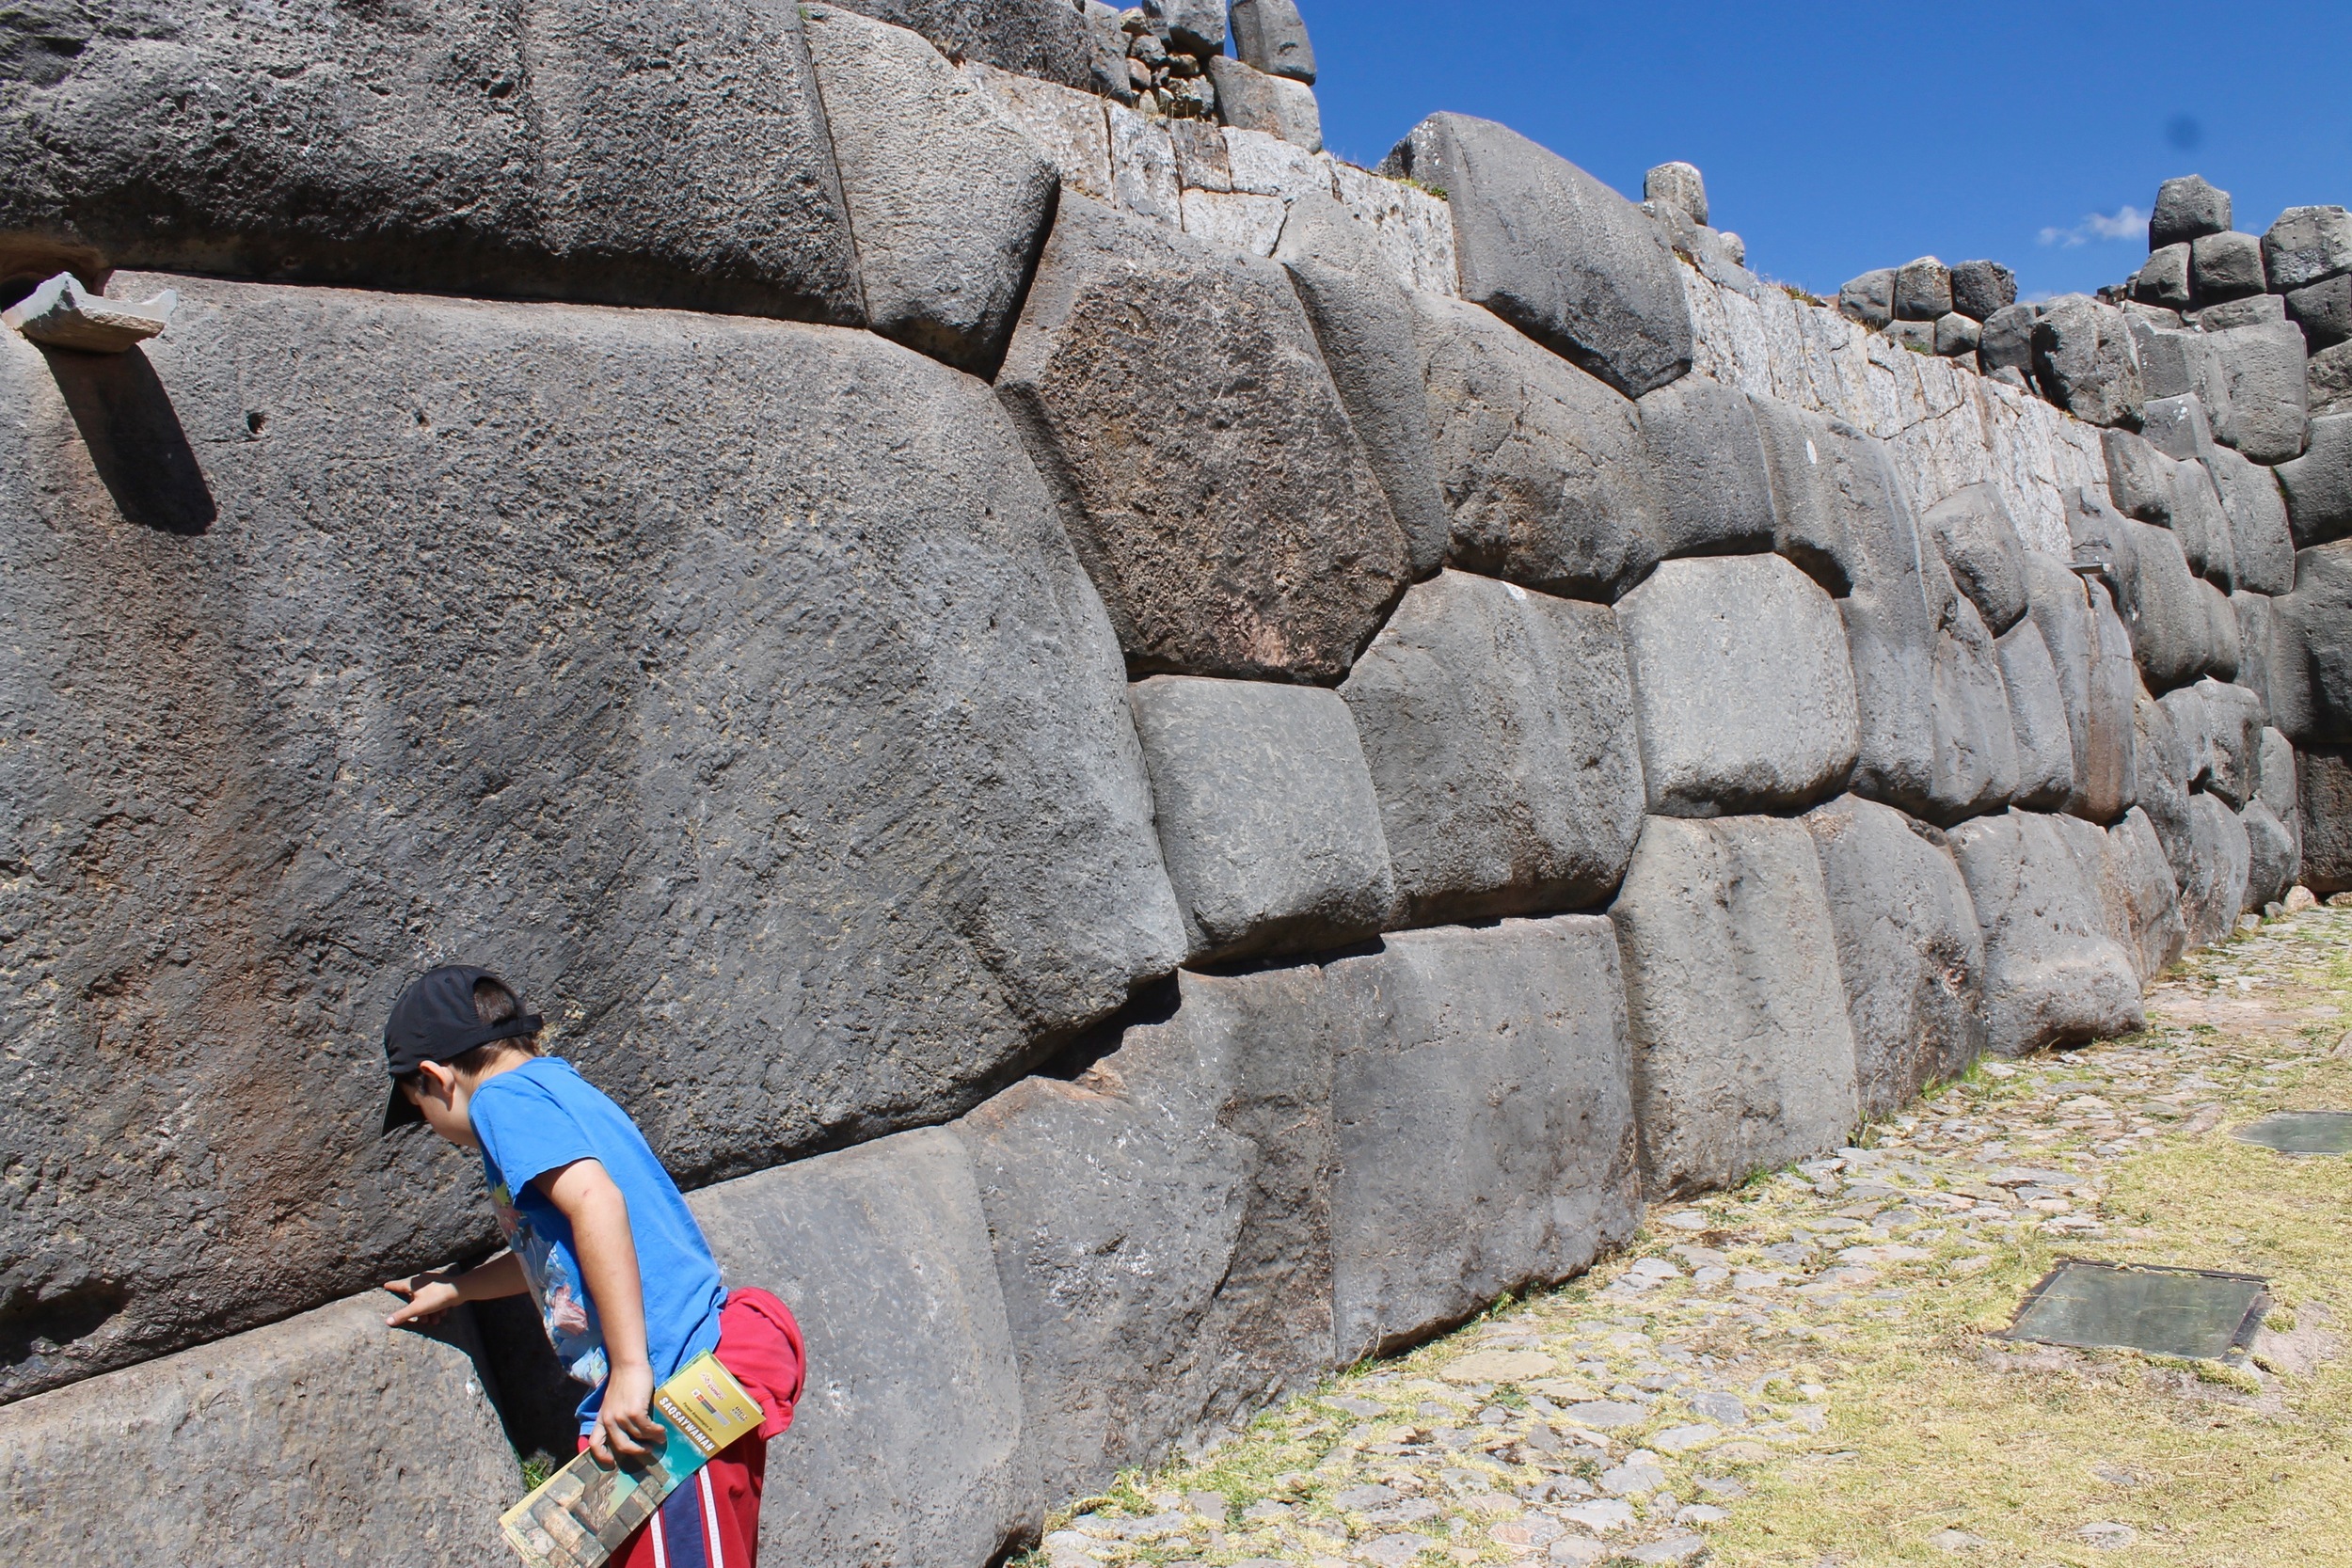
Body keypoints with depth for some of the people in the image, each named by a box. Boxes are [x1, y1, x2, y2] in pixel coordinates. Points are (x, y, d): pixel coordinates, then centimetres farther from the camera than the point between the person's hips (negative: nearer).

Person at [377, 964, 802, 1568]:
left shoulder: (503, 1096, -4)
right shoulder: (560, 1089, 24)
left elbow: (594, 1201, -22)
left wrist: (631, 1367, -24)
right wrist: (455, 1288, 55)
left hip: (669, 1392, -10)